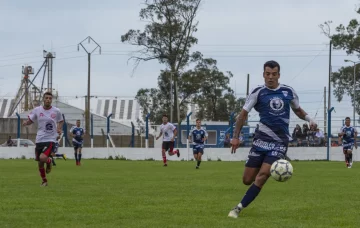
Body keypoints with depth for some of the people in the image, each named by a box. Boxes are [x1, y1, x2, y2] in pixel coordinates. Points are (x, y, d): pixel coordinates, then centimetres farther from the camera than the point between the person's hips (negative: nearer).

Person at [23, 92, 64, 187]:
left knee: (43, 158, -26)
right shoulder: (37, 110, 1)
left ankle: (49, 162, 10)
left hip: (50, 140, -3)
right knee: (40, 163, 9)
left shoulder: (56, 111, -2)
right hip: (39, 140, 3)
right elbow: (30, 120, 11)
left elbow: (61, 121, 15)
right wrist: (26, 122, -12)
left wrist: (59, 128, -4)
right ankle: (44, 181, 30)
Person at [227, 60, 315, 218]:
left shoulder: (289, 92, 5)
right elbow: (243, 114, 2)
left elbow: (297, 110, 23)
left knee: (262, 176, -18)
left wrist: (309, 119, 3)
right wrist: (235, 137, -6)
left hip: (280, 142, 0)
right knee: (247, 180, 0)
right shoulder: (258, 92, -2)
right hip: (261, 139, 0)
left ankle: (239, 208, -13)